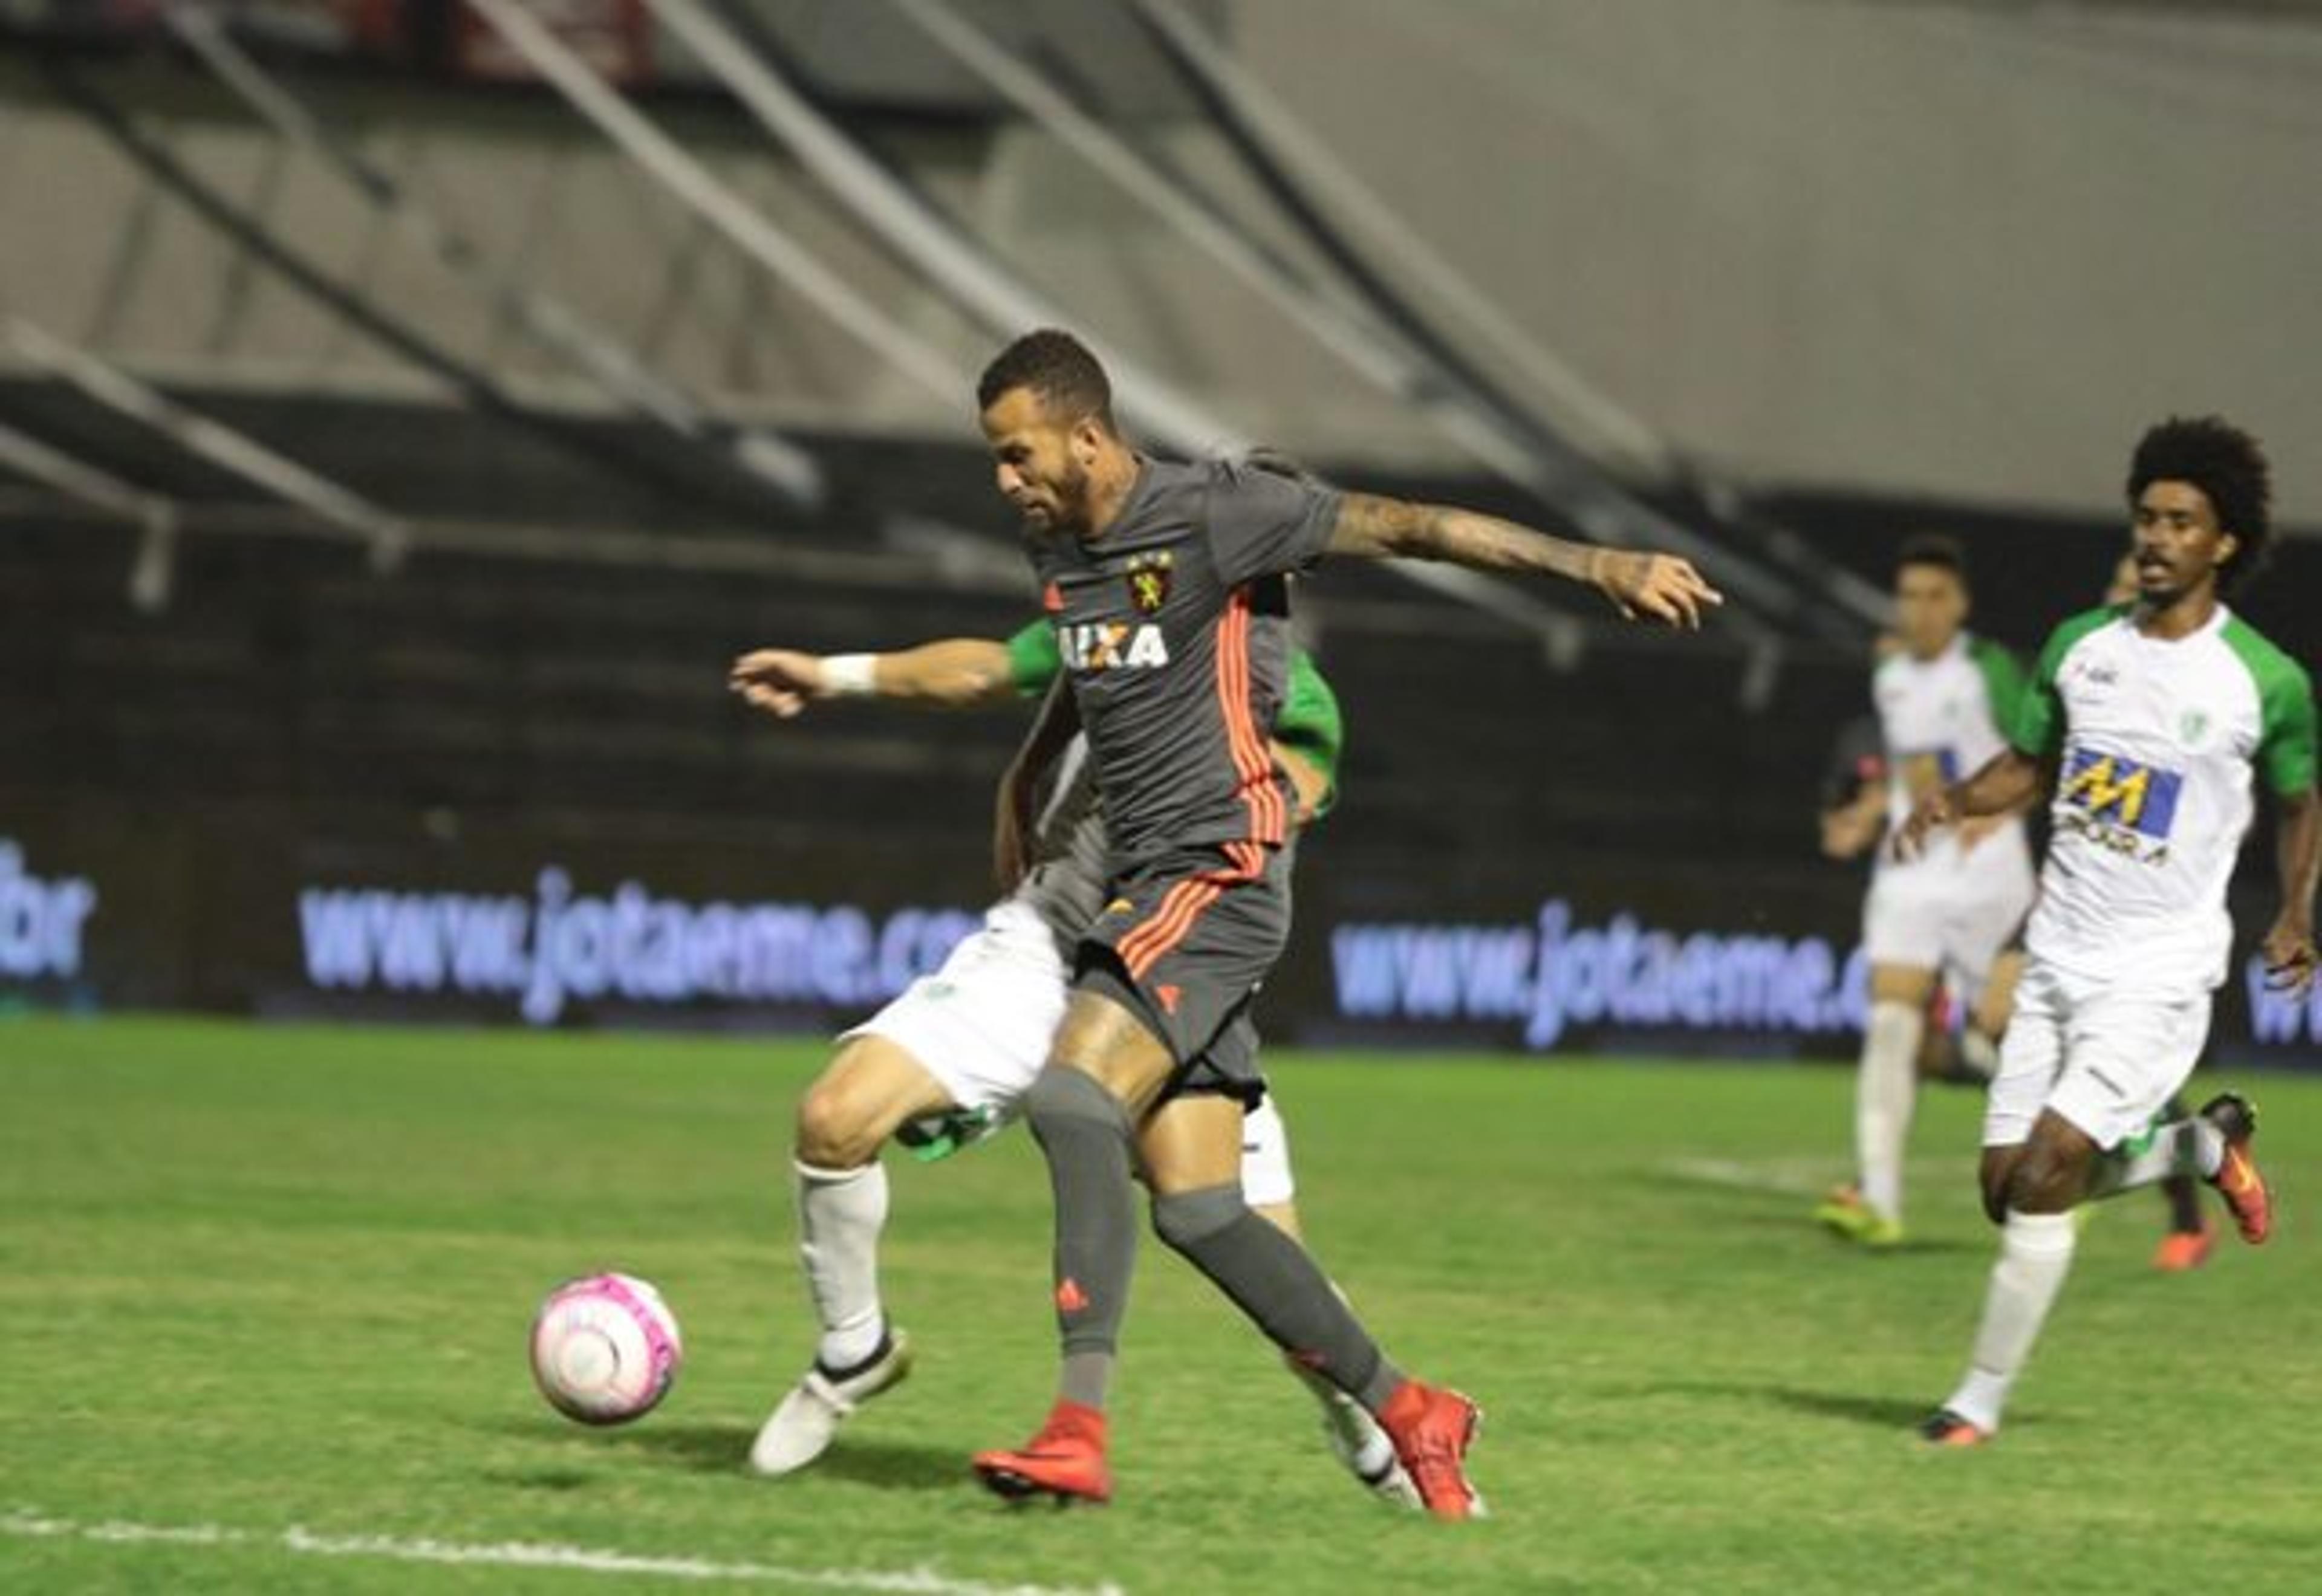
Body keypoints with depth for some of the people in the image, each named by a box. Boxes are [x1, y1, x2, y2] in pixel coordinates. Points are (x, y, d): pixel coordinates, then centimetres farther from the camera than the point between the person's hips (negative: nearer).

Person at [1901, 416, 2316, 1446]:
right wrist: (1956, 802, -3)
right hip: (2058, 957, 5)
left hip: (2159, 969, -5)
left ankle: (1980, 1401, -5)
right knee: (2007, 1187, 5)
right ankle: (2200, 1146, 31)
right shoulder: (2081, 646, 4)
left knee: (2047, 1174, -16)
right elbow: (2030, 762, 16)